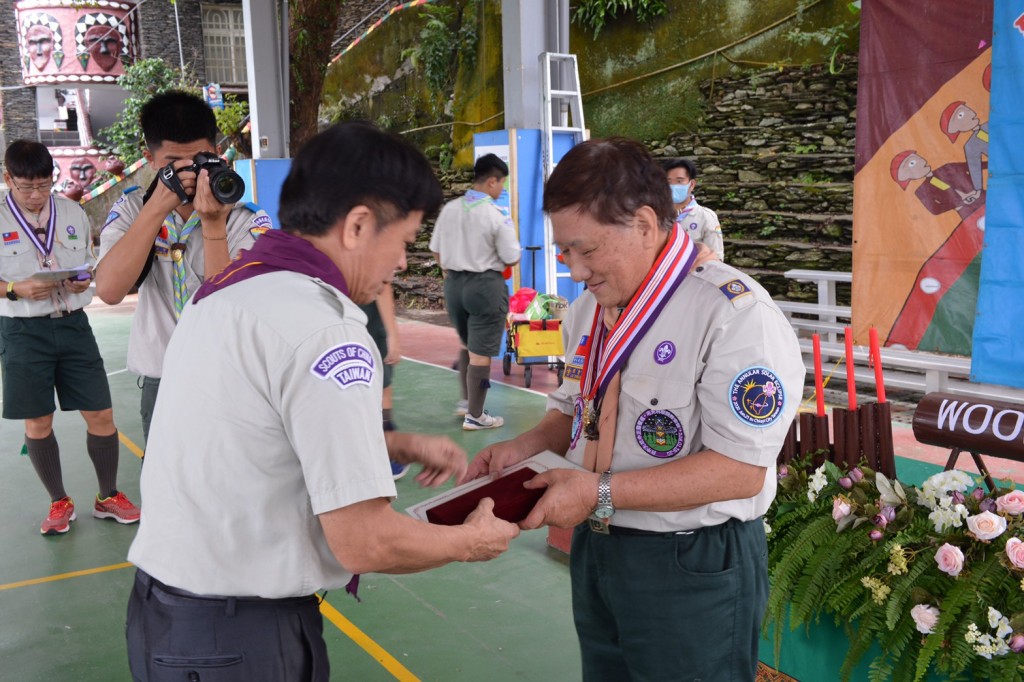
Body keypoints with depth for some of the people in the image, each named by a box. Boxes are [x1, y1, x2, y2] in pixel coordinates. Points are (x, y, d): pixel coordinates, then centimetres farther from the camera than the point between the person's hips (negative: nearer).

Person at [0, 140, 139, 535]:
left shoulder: (72, 213, 6)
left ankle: (108, 497, 20)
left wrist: (84, 280, -6)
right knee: (37, 423, 6)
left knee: (100, 414, 3)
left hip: (73, 324, 2)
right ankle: (59, 502, 24)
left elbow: (93, 263, 15)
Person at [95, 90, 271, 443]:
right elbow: (109, 290, -18)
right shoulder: (131, 209, 0)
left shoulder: (247, 221, -7)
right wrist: (158, 207, -21)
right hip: (159, 379, 2)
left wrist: (213, 224, -27)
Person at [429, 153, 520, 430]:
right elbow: (511, 259, -11)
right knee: (481, 353, 4)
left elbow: (437, 251, 8)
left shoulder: (449, 209, 1)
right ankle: (475, 415, 13)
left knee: (467, 345, 25)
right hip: (485, 285, -6)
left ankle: (466, 400, 33)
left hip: (453, 283, 6)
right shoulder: (497, 216, -15)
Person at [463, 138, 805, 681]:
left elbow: (740, 470, -24)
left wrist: (601, 493, -25)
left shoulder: (735, 313, -21)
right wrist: (525, 448, -3)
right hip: (595, 550, 7)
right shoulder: (588, 308, 5)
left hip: (693, 568, -7)